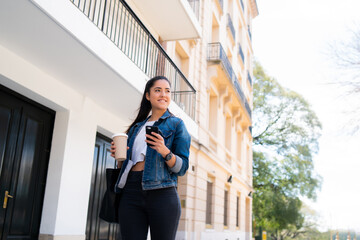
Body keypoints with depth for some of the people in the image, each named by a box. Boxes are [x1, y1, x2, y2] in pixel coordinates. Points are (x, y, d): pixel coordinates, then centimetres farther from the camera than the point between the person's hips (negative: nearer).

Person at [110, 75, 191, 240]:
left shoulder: (176, 124, 7)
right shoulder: (136, 127, 21)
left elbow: (182, 168, 0)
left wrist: (164, 151, -18)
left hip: (161, 194, -3)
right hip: (130, 194, 4)